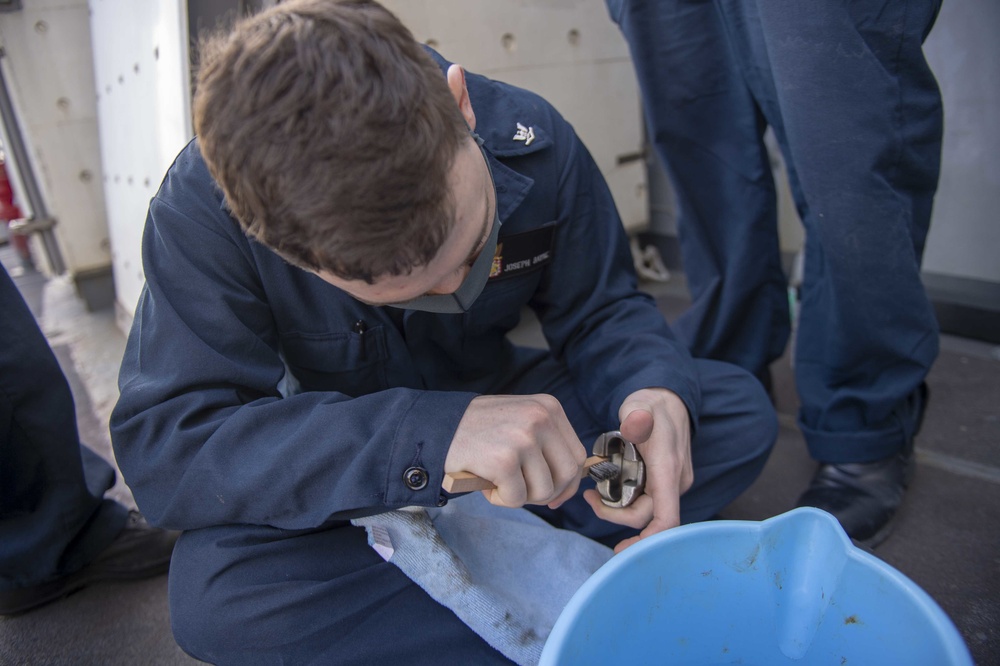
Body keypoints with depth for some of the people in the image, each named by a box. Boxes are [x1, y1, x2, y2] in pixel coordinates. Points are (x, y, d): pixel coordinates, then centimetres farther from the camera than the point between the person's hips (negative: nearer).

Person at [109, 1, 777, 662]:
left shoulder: (531, 142, -19)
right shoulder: (205, 209, -26)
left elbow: (602, 310, -7)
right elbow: (160, 446, -32)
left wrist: (654, 388, -31)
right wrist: (429, 437, -45)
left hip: (496, 397, 3)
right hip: (337, 455, -1)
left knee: (742, 411, -13)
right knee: (213, 598, -34)